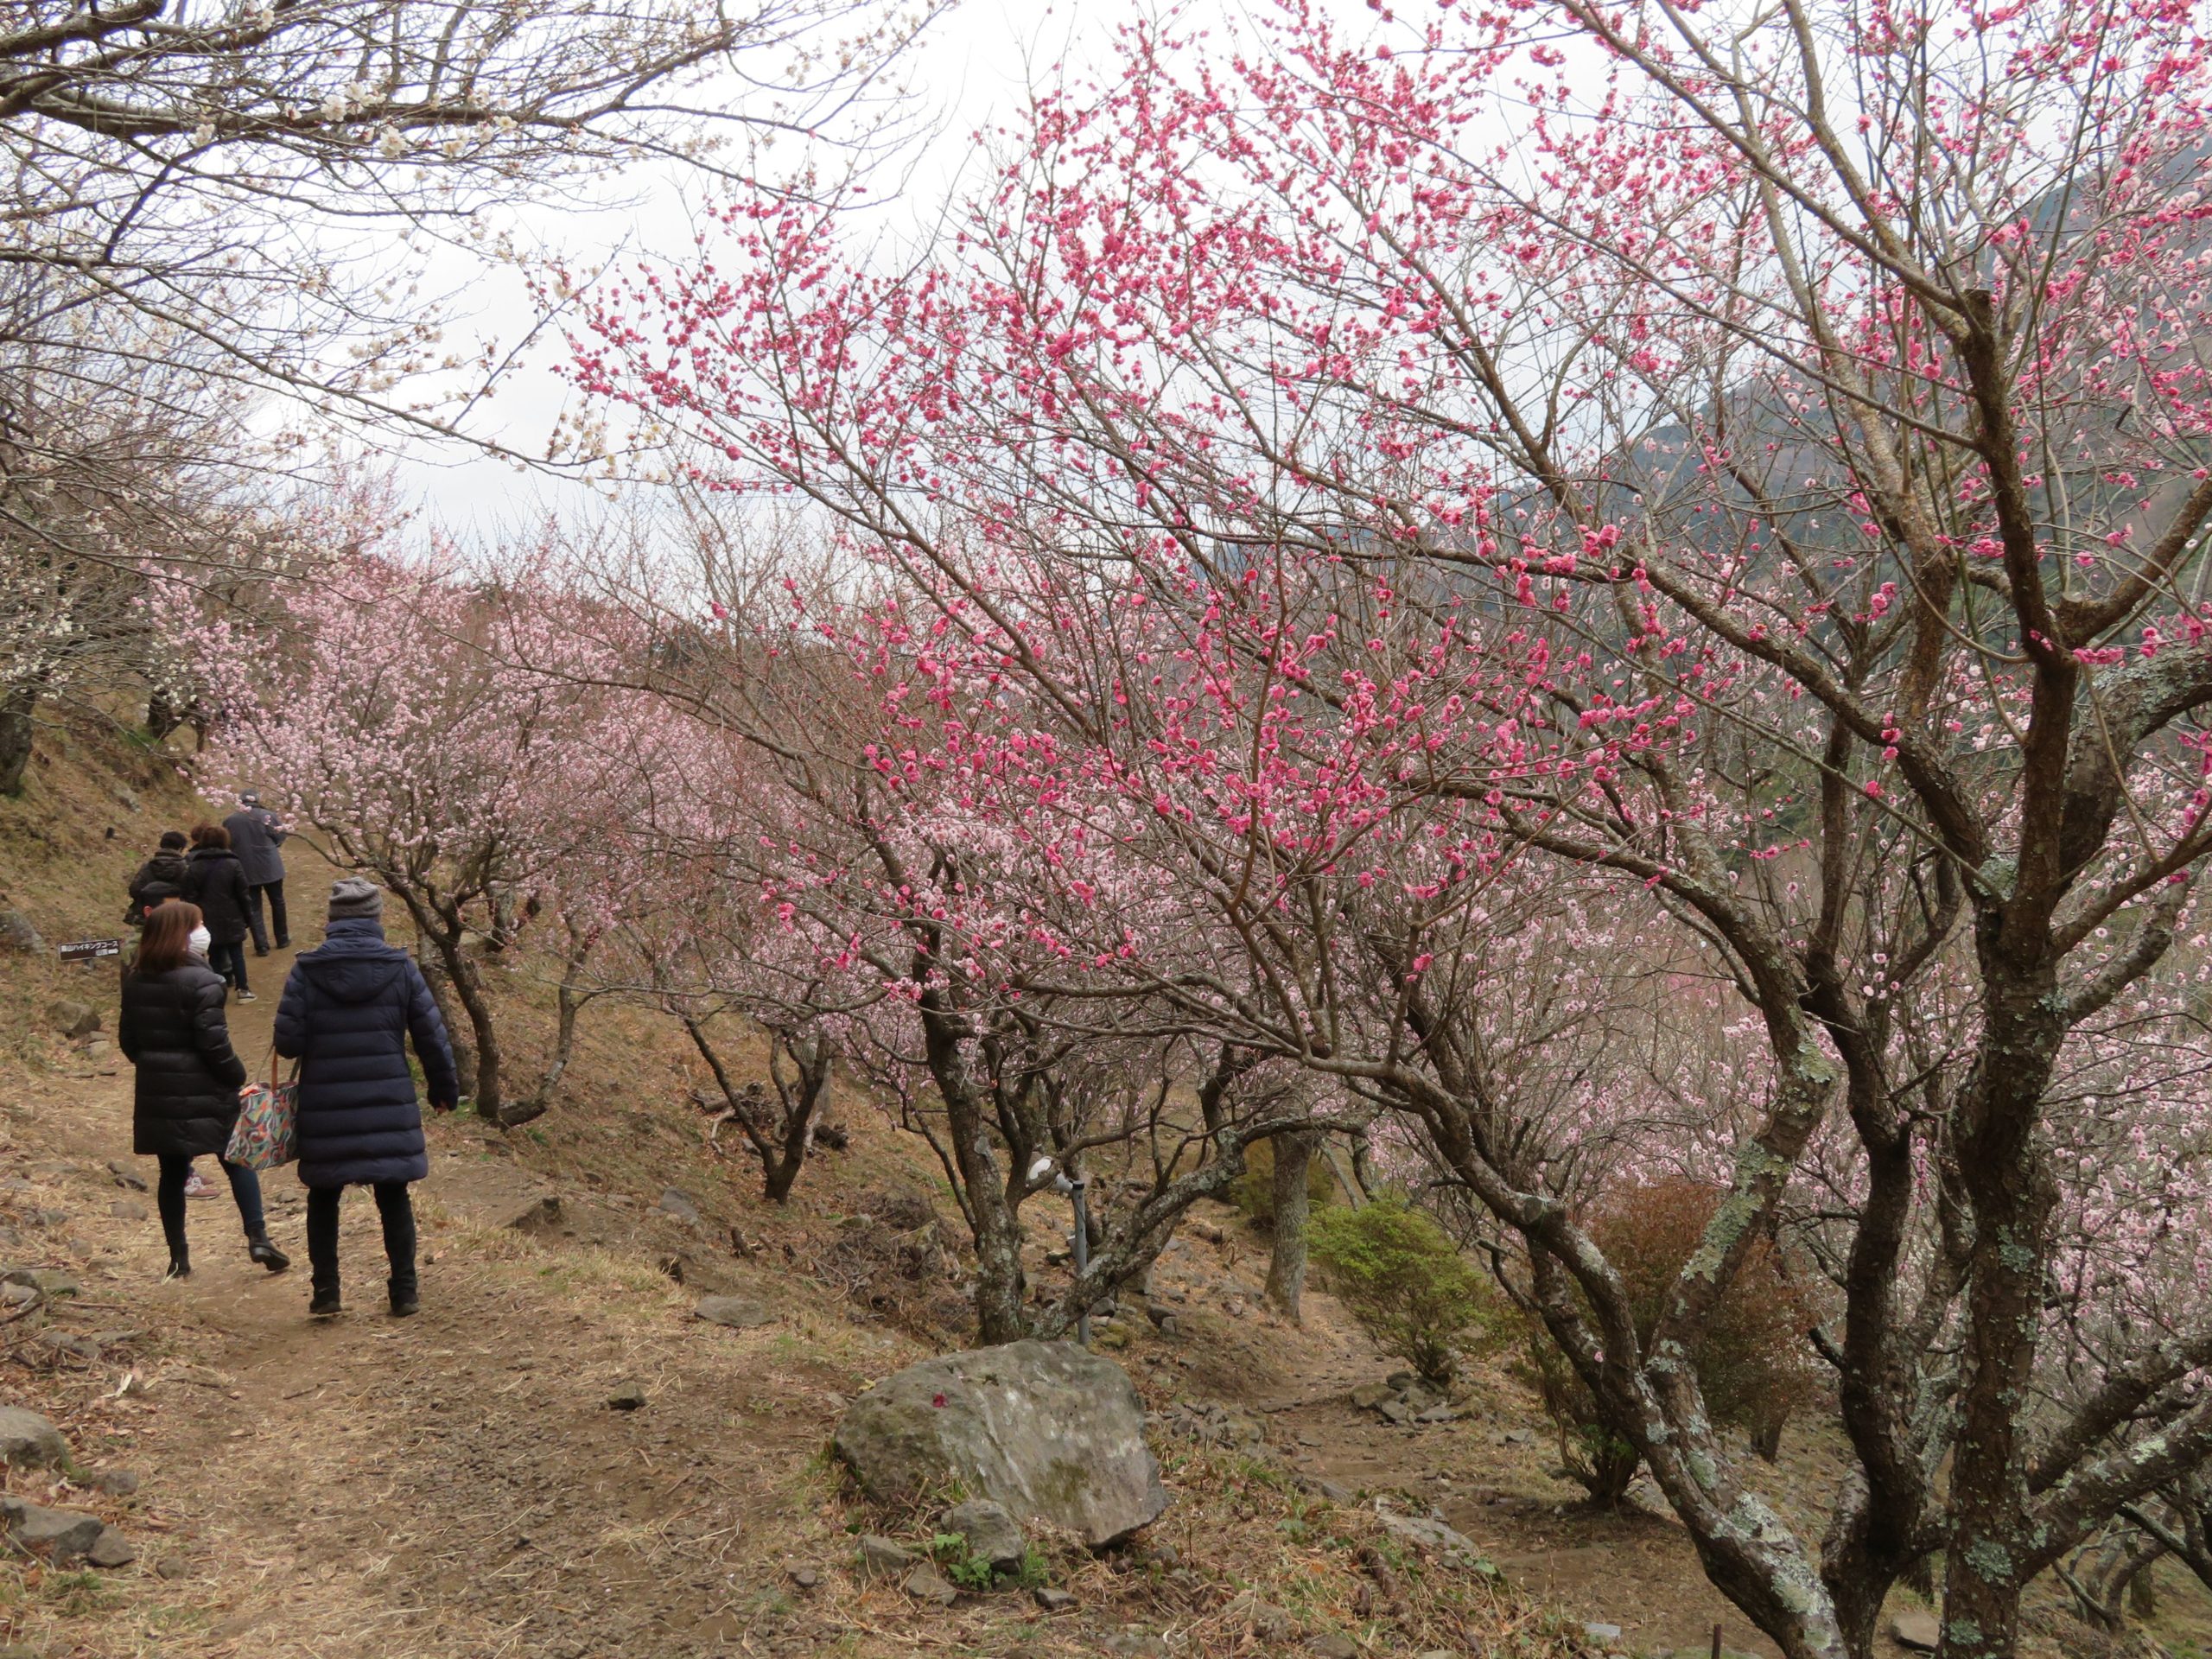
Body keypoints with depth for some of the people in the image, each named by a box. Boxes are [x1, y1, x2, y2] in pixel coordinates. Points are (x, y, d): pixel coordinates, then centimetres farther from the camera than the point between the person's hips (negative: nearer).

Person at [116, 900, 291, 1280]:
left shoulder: (136, 982, 6)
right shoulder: (200, 981, -15)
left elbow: (127, 1037, 12)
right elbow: (212, 1040, -19)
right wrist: (237, 1076, -7)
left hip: (157, 1093, 5)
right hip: (204, 1093, -5)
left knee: (172, 1173, 11)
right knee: (237, 1163, 9)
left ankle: (178, 1258, 15)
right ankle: (258, 1238, 2)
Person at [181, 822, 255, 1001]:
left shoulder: (193, 867, -3)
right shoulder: (233, 864, -7)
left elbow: (190, 898, -3)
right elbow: (242, 894, -4)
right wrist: (246, 917, 5)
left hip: (208, 920, 1)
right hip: (232, 919, -1)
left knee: (215, 956, 9)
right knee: (236, 954, 8)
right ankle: (242, 990, 7)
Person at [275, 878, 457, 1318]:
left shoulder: (305, 971, -5)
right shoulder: (401, 968, -3)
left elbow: (287, 1041, -8)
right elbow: (432, 1037, 0)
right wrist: (444, 1088, 12)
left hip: (325, 1110, 0)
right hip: (389, 1109, 0)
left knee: (323, 1200, 14)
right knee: (394, 1199, 10)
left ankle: (326, 1292, 15)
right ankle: (404, 1293, 13)